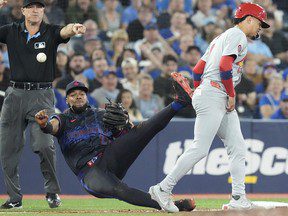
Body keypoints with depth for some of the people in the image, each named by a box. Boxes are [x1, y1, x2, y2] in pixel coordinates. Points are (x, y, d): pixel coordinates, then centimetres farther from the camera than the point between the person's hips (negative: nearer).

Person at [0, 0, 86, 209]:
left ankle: (52, 192, 2)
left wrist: (74, 28, -44)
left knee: (44, 145, -17)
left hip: (42, 96, -3)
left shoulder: (51, 33, 1)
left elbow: (64, 32, -20)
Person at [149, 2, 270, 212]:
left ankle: (238, 198, -1)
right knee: (200, 148, -13)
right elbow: (225, 65, -19)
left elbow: (198, 69, 22)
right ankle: (163, 189, -10)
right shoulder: (237, 35, -4)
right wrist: (232, 96, -13)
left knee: (238, 148, 4)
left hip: (222, 101, 11)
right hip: (213, 94, -11)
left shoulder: (221, 37, 25)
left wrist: (198, 94, 21)